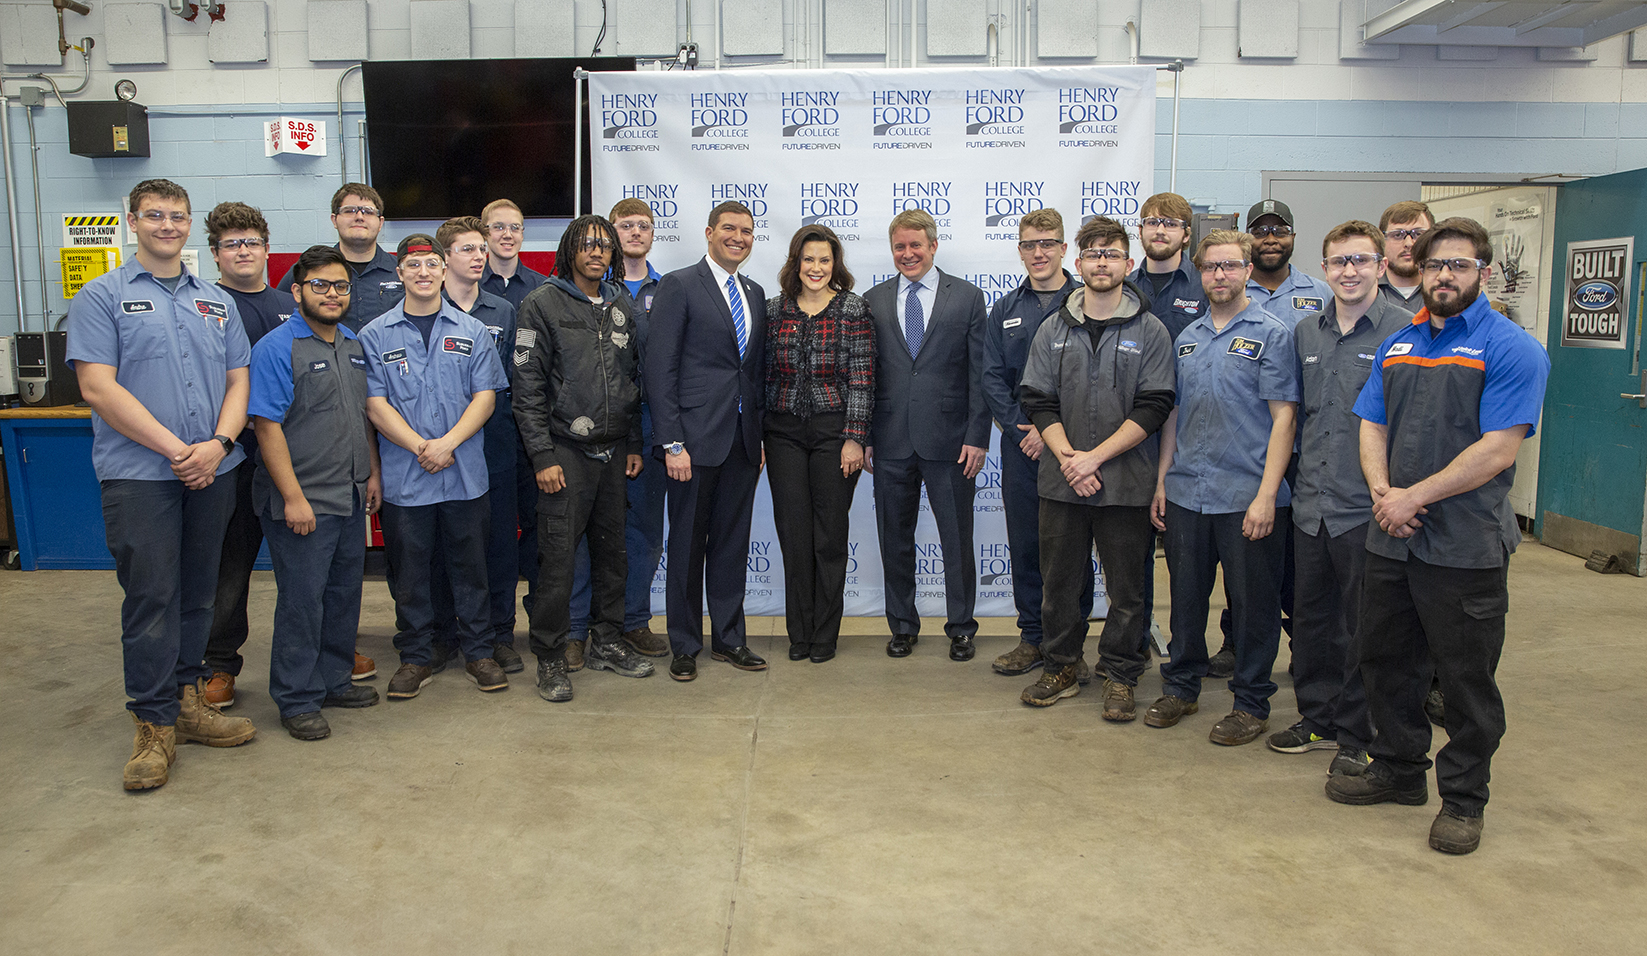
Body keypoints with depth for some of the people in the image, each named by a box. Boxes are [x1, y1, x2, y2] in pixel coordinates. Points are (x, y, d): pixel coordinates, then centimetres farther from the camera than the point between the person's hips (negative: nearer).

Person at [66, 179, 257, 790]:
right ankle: (155, 724, 6)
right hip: (139, 473, -4)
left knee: (198, 594, 11)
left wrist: (217, 445, -9)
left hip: (213, 471, 4)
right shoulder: (102, 297, 1)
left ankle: (187, 699, 23)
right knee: (150, 596, -4)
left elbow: (238, 382, 10)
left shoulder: (217, 302, 15)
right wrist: (175, 448, -14)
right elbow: (100, 389, -9)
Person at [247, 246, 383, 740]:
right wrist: (294, 497, -19)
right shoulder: (277, 348, -11)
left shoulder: (354, 345, 12)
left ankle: (333, 680, 29)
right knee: (302, 600, 0)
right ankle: (297, 700, 12)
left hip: (351, 498, 7)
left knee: (344, 593, 15)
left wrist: (372, 472, 14)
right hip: (303, 503, -7)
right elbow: (268, 426, -15)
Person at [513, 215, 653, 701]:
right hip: (565, 452, -5)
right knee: (558, 557, -4)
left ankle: (608, 642, 25)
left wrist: (635, 444, 11)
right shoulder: (543, 304, -4)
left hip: (614, 452, 5)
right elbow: (527, 387, -8)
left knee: (612, 550, 12)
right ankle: (550, 658, 7)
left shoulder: (621, 306, 12)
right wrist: (542, 456, -13)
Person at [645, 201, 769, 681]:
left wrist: (761, 434, 11)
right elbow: (660, 369, -10)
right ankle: (685, 646, 17)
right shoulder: (679, 286, -4)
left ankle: (728, 638, 24)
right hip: (695, 438, -5)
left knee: (733, 543, 12)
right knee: (687, 545, 4)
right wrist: (672, 443, -15)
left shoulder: (754, 293, 15)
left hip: (743, 440, 6)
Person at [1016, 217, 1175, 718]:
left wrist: (1096, 456, -14)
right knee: (1060, 581, 10)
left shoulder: (1150, 332, 0)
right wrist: (1067, 456, -11)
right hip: (1060, 482, 2)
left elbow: (1153, 409, -7)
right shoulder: (1053, 331, 8)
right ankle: (1061, 667, 26)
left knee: (1126, 587, 5)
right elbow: (1039, 401, 4)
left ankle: (1120, 677, 20)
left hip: (1126, 483, -2)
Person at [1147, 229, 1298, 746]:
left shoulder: (1271, 334, -4)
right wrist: (1162, 480, 10)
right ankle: (1180, 687, 29)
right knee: (1186, 596, 14)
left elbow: (1282, 418, -9)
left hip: (1247, 496, -5)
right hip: (1186, 493, 5)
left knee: (1253, 603, 6)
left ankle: (1252, 703, 19)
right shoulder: (1187, 337, 12)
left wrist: (1267, 495, -16)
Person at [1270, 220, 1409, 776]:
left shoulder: (1405, 333, -6)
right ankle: (1317, 718, 30)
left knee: (1365, 629, 5)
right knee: (1310, 618, 15)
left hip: (1368, 509, -5)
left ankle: (1357, 736, 19)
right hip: (1311, 506, 5)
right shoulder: (1305, 334, 11)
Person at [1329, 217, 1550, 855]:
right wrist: (1383, 492, -8)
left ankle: (1463, 798, 22)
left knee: (1467, 677, 5)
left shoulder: (1511, 349, -7)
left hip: (1465, 545, -6)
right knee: (1385, 660, 16)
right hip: (1391, 537, 6)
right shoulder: (1397, 346, 12)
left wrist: (1415, 496, -17)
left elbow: (1497, 450, -16)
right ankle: (1399, 769, 34)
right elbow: (1372, 428, 10)